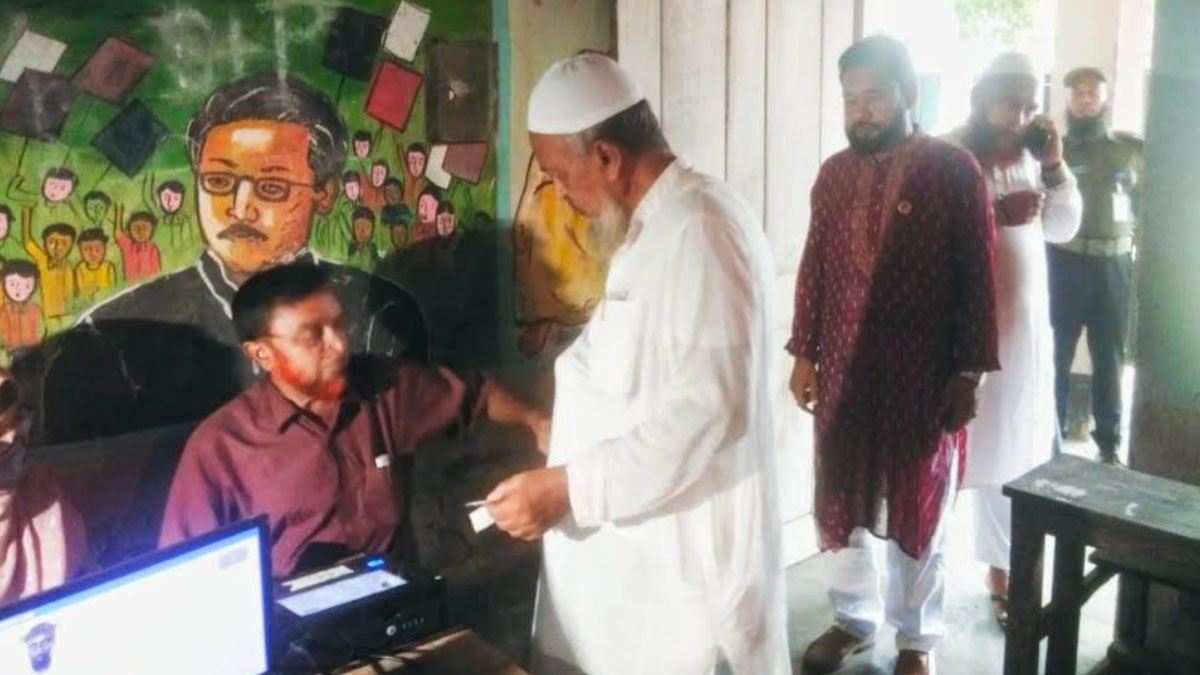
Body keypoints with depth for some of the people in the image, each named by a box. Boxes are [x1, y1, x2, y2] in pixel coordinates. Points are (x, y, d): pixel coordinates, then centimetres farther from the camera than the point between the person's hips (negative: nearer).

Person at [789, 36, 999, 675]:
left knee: (918, 509, 9)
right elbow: (813, 267, 9)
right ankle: (853, 618, 34)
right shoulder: (834, 172, 5)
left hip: (923, 375, -4)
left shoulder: (953, 169, -8)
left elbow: (977, 279, -7)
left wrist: (968, 371, -9)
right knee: (841, 501, 13)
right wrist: (803, 354, 7)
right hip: (842, 370, 4)